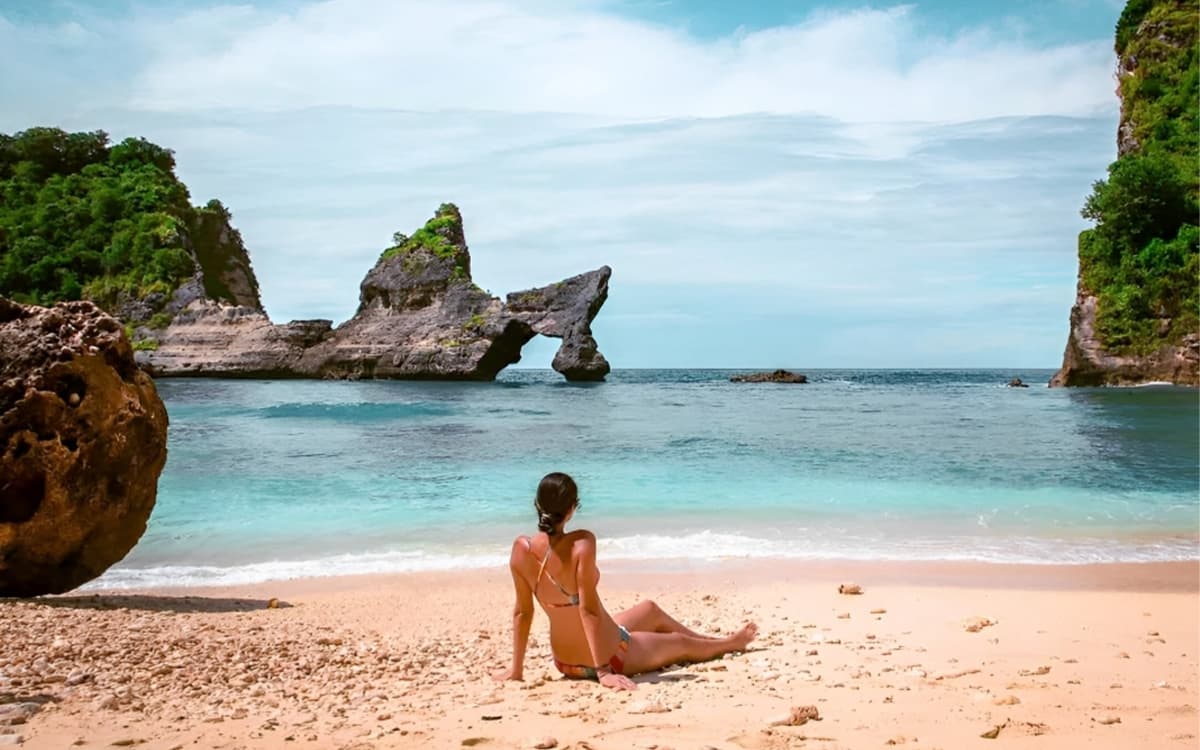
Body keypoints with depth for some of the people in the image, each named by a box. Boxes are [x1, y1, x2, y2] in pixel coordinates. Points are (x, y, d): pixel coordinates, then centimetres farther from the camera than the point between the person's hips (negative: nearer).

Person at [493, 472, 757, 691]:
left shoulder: (521, 548, -13)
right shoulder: (581, 543, -28)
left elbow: (522, 611, -6)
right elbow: (588, 609, -28)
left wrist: (516, 668, 3)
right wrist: (603, 671, -23)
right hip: (609, 655, -6)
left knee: (650, 609, 31)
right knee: (680, 643, 25)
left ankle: (708, 639, 56)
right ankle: (732, 643, 56)